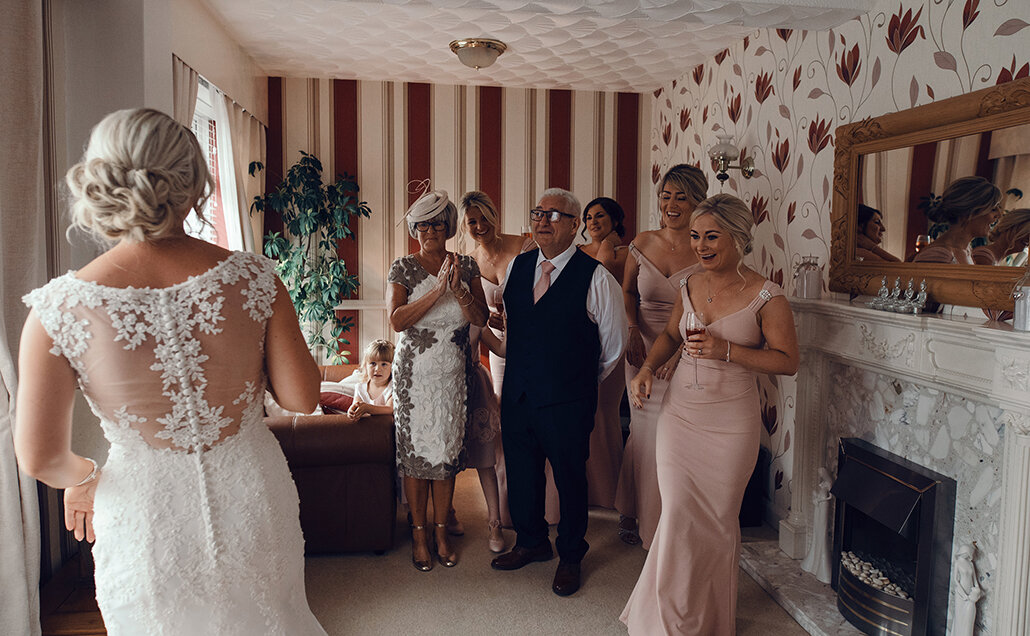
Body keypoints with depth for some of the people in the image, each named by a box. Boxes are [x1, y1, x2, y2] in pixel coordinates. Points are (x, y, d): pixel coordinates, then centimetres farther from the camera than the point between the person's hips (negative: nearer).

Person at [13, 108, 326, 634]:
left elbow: (39, 459, -12)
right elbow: (301, 397, -10)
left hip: (146, 514, -1)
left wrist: (83, 479, 10)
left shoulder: (58, 309, -17)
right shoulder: (253, 277, -16)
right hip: (251, 498, 1)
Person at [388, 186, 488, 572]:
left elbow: (481, 319, -4)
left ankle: (442, 532, 23)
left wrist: (458, 291, -21)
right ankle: (419, 534, 19)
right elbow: (397, 320, -14)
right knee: (415, 449, 4)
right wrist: (437, 290, -22)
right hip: (415, 373, -2)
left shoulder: (466, 266, 4)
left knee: (448, 450, 9)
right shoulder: (403, 268, -2)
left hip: (454, 373, 2)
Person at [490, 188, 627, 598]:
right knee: (521, 475, 18)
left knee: (570, 479, 11)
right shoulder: (517, 267, 5)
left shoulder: (596, 278, -11)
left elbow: (614, 343, 0)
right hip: (516, 397, 5)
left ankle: (570, 558, 33)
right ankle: (531, 543, 42)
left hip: (568, 403, -4)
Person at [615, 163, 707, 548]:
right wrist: (633, 330, -5)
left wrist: (682, 349, -20)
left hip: (686, 359, -3)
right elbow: (627, 291, 13)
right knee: (645, 435, 12)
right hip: (643, 352, 3)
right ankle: (636, 515, 34)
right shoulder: (642, 243, 2)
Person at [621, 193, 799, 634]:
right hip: (679, 412, 4)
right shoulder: (690, 286, 4)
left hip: (730, 421, -3)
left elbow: (788, 361, -10)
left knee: (717, 520, 9)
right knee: (677, 514, 4)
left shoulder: (766, 297, -10)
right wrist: (647, 369, 1)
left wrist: (727, 351, -22)